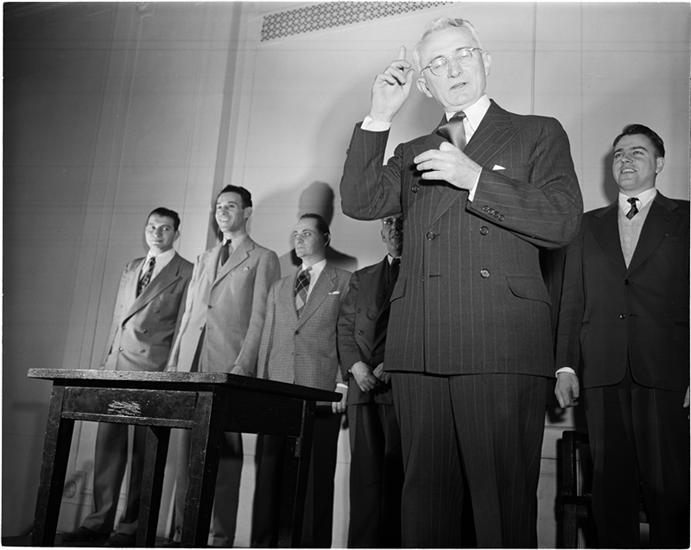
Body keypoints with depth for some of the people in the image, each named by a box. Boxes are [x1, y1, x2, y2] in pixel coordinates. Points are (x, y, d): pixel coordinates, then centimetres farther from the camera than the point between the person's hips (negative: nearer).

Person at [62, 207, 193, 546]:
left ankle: (131, 527, 6)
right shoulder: (130, 268, 21)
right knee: (108, 442, 6)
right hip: (116, 365, 6)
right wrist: (107, 357, 14)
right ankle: (99, 522, 14)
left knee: (143, 448, -2)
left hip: (153, 369, -6)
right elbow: (117, 317, 22)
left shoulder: (187, 273, 1)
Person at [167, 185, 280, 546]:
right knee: (188, 448, 4)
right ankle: (183, 530, 11)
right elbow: (188, 314, 22)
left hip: (229, 366, -5)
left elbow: (260, 318, -3)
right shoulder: (204, 260, 25)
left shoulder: (263, 259, 6)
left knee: (224, 448, -6)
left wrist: (243, 365, -14)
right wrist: (174, 361, 11)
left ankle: (220, 536, 0)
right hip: (191, 364, 6)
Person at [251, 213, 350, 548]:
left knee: (316, 476, -3)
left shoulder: (345, 283, 8)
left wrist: (343, 386, -9)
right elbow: (267, 341, 19)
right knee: (268, 473, 3)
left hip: (321, 395, -4)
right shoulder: (278, 289, 23)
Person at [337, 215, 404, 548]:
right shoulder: (361, 278, 23)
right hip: (363, 385, 3)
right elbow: (345, 327, 15)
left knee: (396, 471, -5)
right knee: (364, 470, 0)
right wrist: (355, 365, -3)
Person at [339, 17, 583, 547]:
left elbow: (563, 221, 0)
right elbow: (359, 201, 9)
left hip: (501, 347, -3)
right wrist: (380, 116, 5)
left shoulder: (538, 134, 14)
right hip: (419, 349, 4)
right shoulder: (413, 153, 24)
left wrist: (474, 177, -6)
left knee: (504, 505, -3)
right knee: (426, 501, 7)